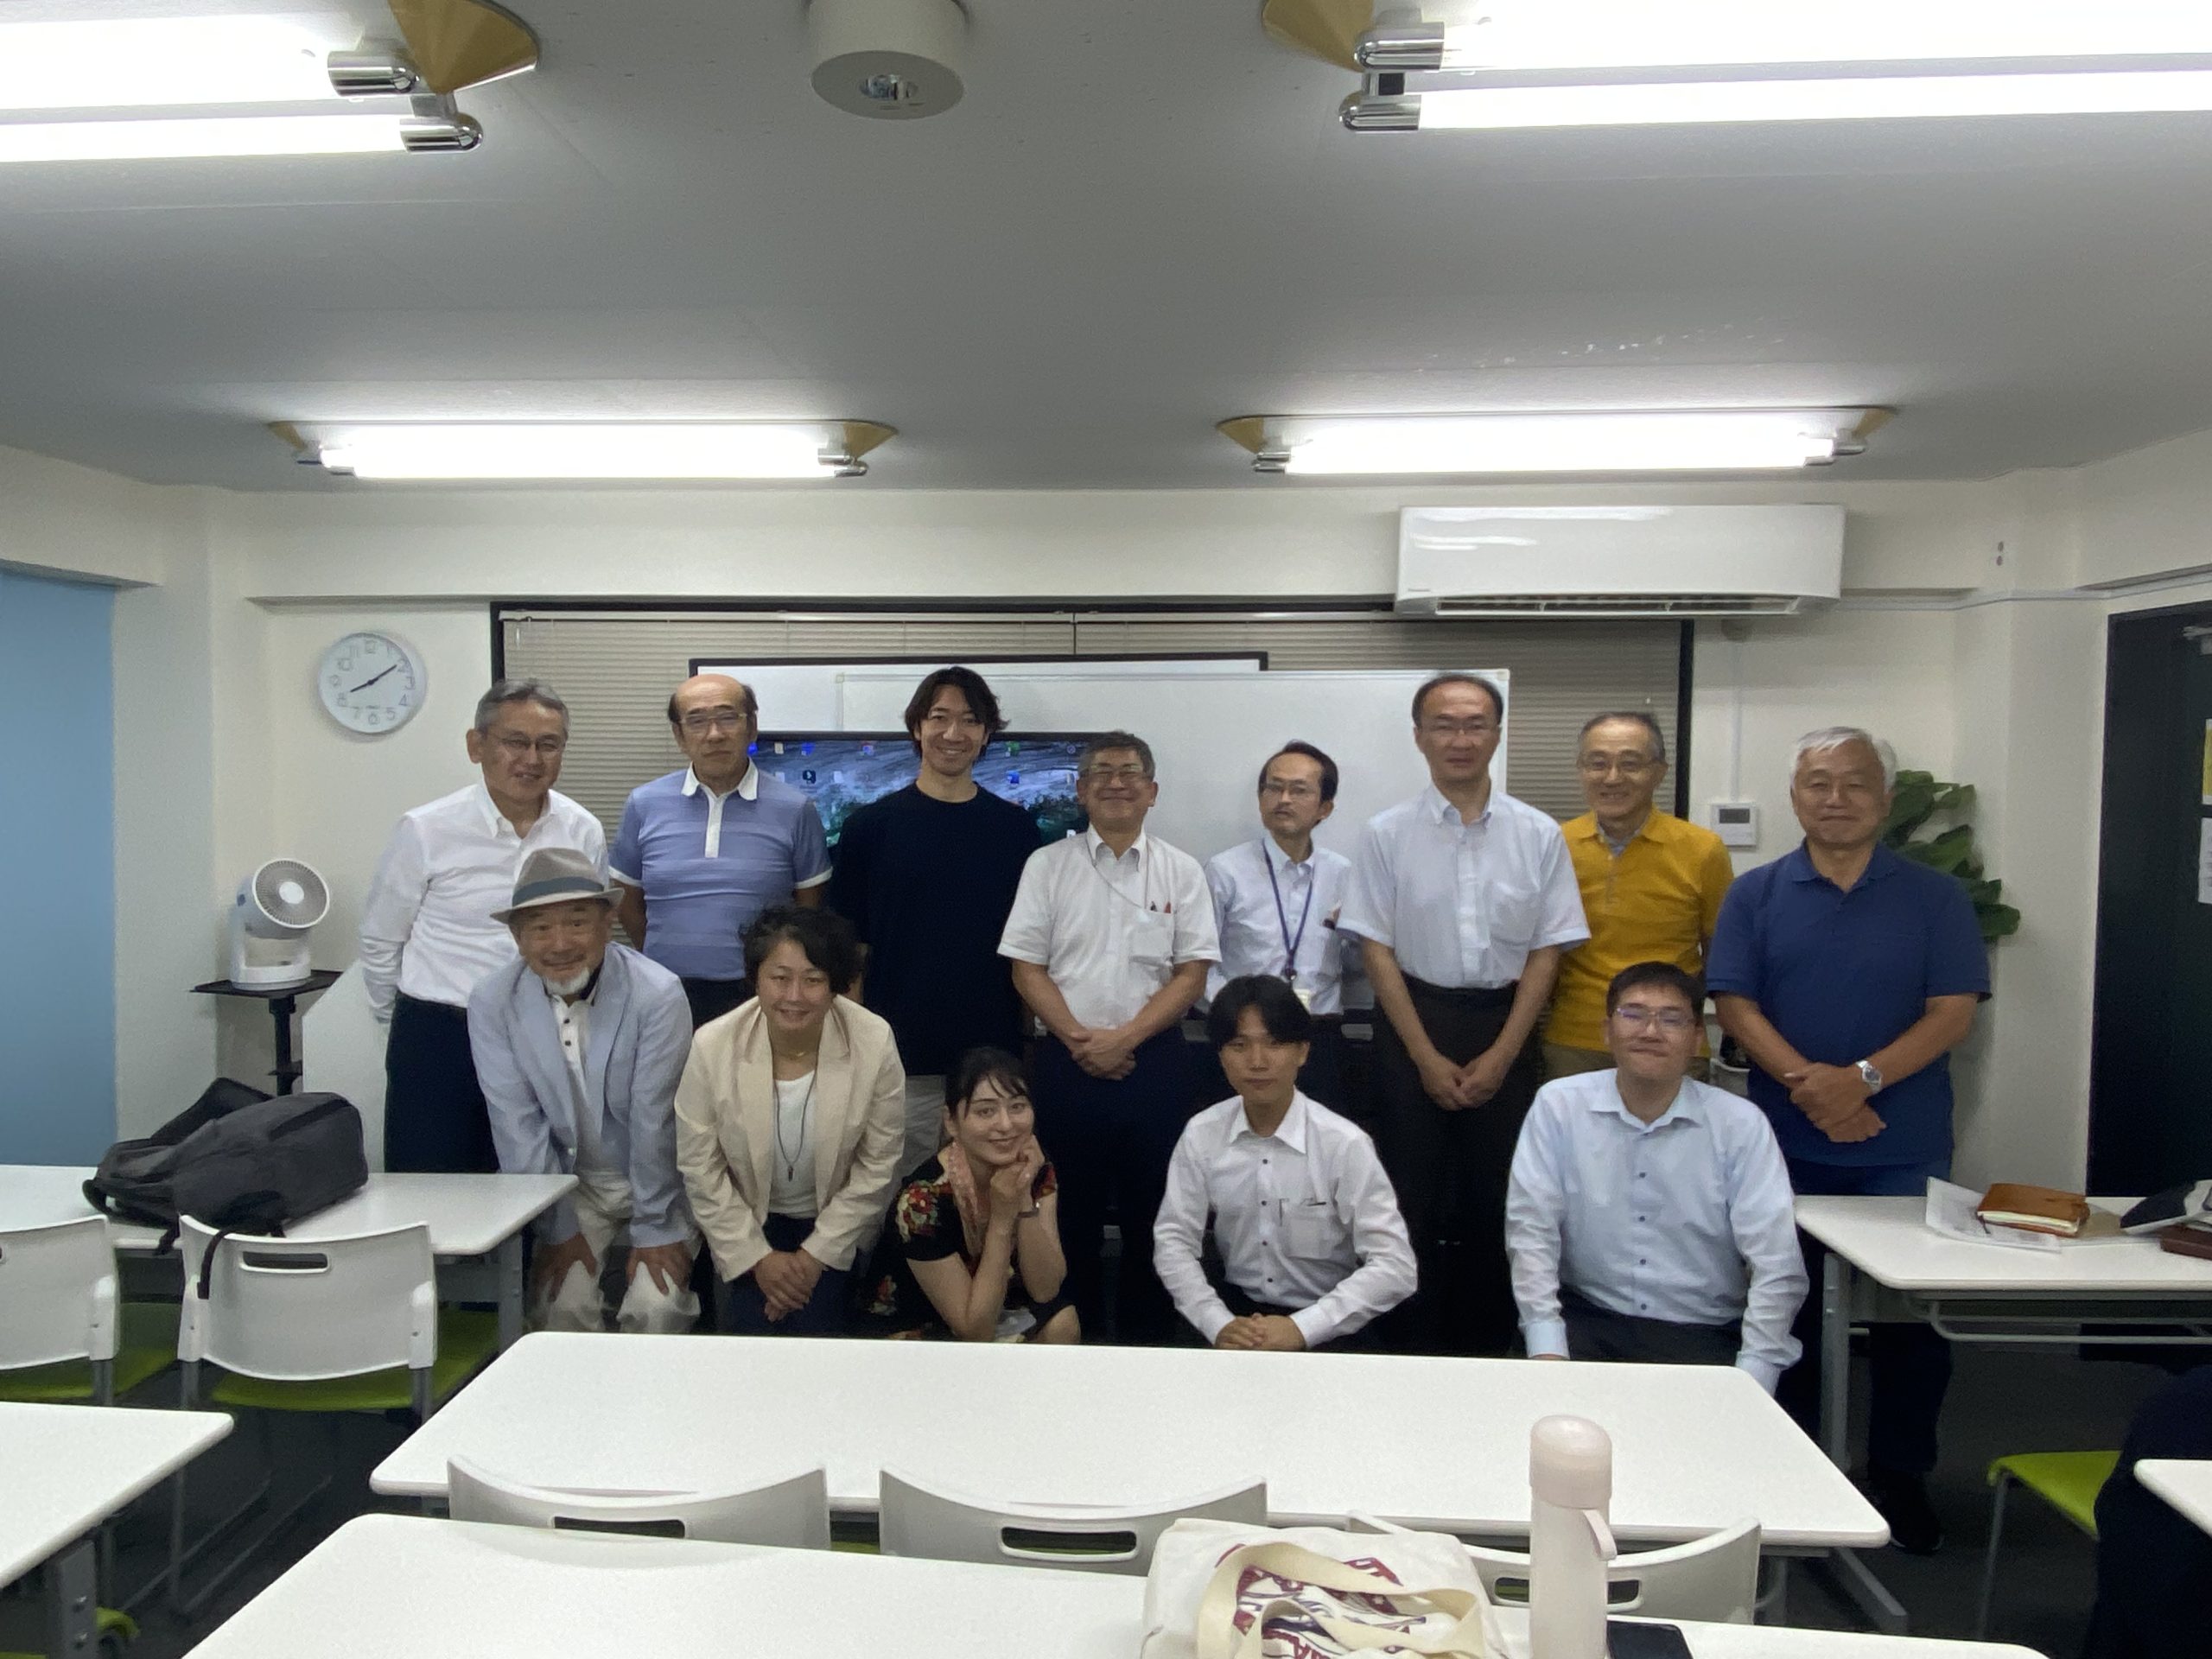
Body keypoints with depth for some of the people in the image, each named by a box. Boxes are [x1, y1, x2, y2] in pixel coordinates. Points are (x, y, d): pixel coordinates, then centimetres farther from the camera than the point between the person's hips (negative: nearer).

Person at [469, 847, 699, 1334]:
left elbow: (654, 1121, -18)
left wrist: (654, 1230, -12)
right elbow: (518, 1125, -10)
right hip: (571, 1181, 2)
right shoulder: (491, 1002, -13)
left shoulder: (657, 994, -22)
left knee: (655, 1309, -18)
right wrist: (558, 1227, -9)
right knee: (559, 1308, -14)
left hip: (659, 1180, -2)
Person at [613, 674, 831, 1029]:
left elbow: (810, 909, 4)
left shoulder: (794, 809, -3)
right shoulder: (644, 804, 2)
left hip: (760, 997, -1)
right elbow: (630, 906, 11)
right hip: (668, 997, 2)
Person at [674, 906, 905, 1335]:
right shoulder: (711, 1047, -21)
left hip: (836, 1224, 0)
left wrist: (816, 1256, -11)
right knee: (750, 1333, -8)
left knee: (820, 1333, -11)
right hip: (747, 1224, 1)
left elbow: (877, 1168, -12)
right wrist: (757, 1258, -11)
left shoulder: (875, 1043, -23)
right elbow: (700, 1168, -11)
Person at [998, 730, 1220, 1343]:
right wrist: (1080, 1038, -10)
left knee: (1150, 1203, 7)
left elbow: (1191, 972, -1)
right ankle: (1073, 1327, 23)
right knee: (1071, 1202, 8)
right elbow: (1026, 967, 1)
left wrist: (1125, 1037, -11)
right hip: (1068, 1058, 0)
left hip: (1153, 1057, 0)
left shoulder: (1181, 871, 4)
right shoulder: (1047, 865, 4)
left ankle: (1145, 1329, 22)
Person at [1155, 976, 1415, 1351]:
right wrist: (1218, 1325, -18)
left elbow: (1394, 1267, -15)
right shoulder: (1201, 1134, -4)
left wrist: (1301, 1328, -23)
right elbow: (1173, 1240, -3)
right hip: (1238, 1307, 3)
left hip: (1326, 1326, -2)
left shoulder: (1344, 1144, -14)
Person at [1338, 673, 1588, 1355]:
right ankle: (1416, 1343, 20)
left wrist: (1500, 1056, -6)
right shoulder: (1387, 833, -4)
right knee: (1414, 1194, 6)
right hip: (1413, 1023, -1)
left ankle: (1488, 1342, 24)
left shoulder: (1538, 835, -1)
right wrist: (1427, 1057, -8)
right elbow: (1377, 948, -4)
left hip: (1505, 1025, 1)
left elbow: (1547, 951, 0)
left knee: (1498, 1194, 8)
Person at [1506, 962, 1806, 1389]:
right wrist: (1547, 1353, -15)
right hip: (1587, 1318, 0)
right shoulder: (1558, 1106, -1)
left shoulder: (1741, 1124, -1)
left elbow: (1777, 1267, -6)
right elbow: (1531, 1233, -5)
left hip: (1703, 1334, 1)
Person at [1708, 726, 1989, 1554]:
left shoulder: (1934, 896, 2)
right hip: (1787, 1142, 1)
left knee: (1912, 1312, 5)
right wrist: (1806, 1081, -19)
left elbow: (1954, 1011, -5)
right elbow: (1734, 1003, -4)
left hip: (1905, 1148, 0)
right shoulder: (1757, 894, 3)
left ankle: (1900, 1477, 24)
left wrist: (1864, 1077, -19)